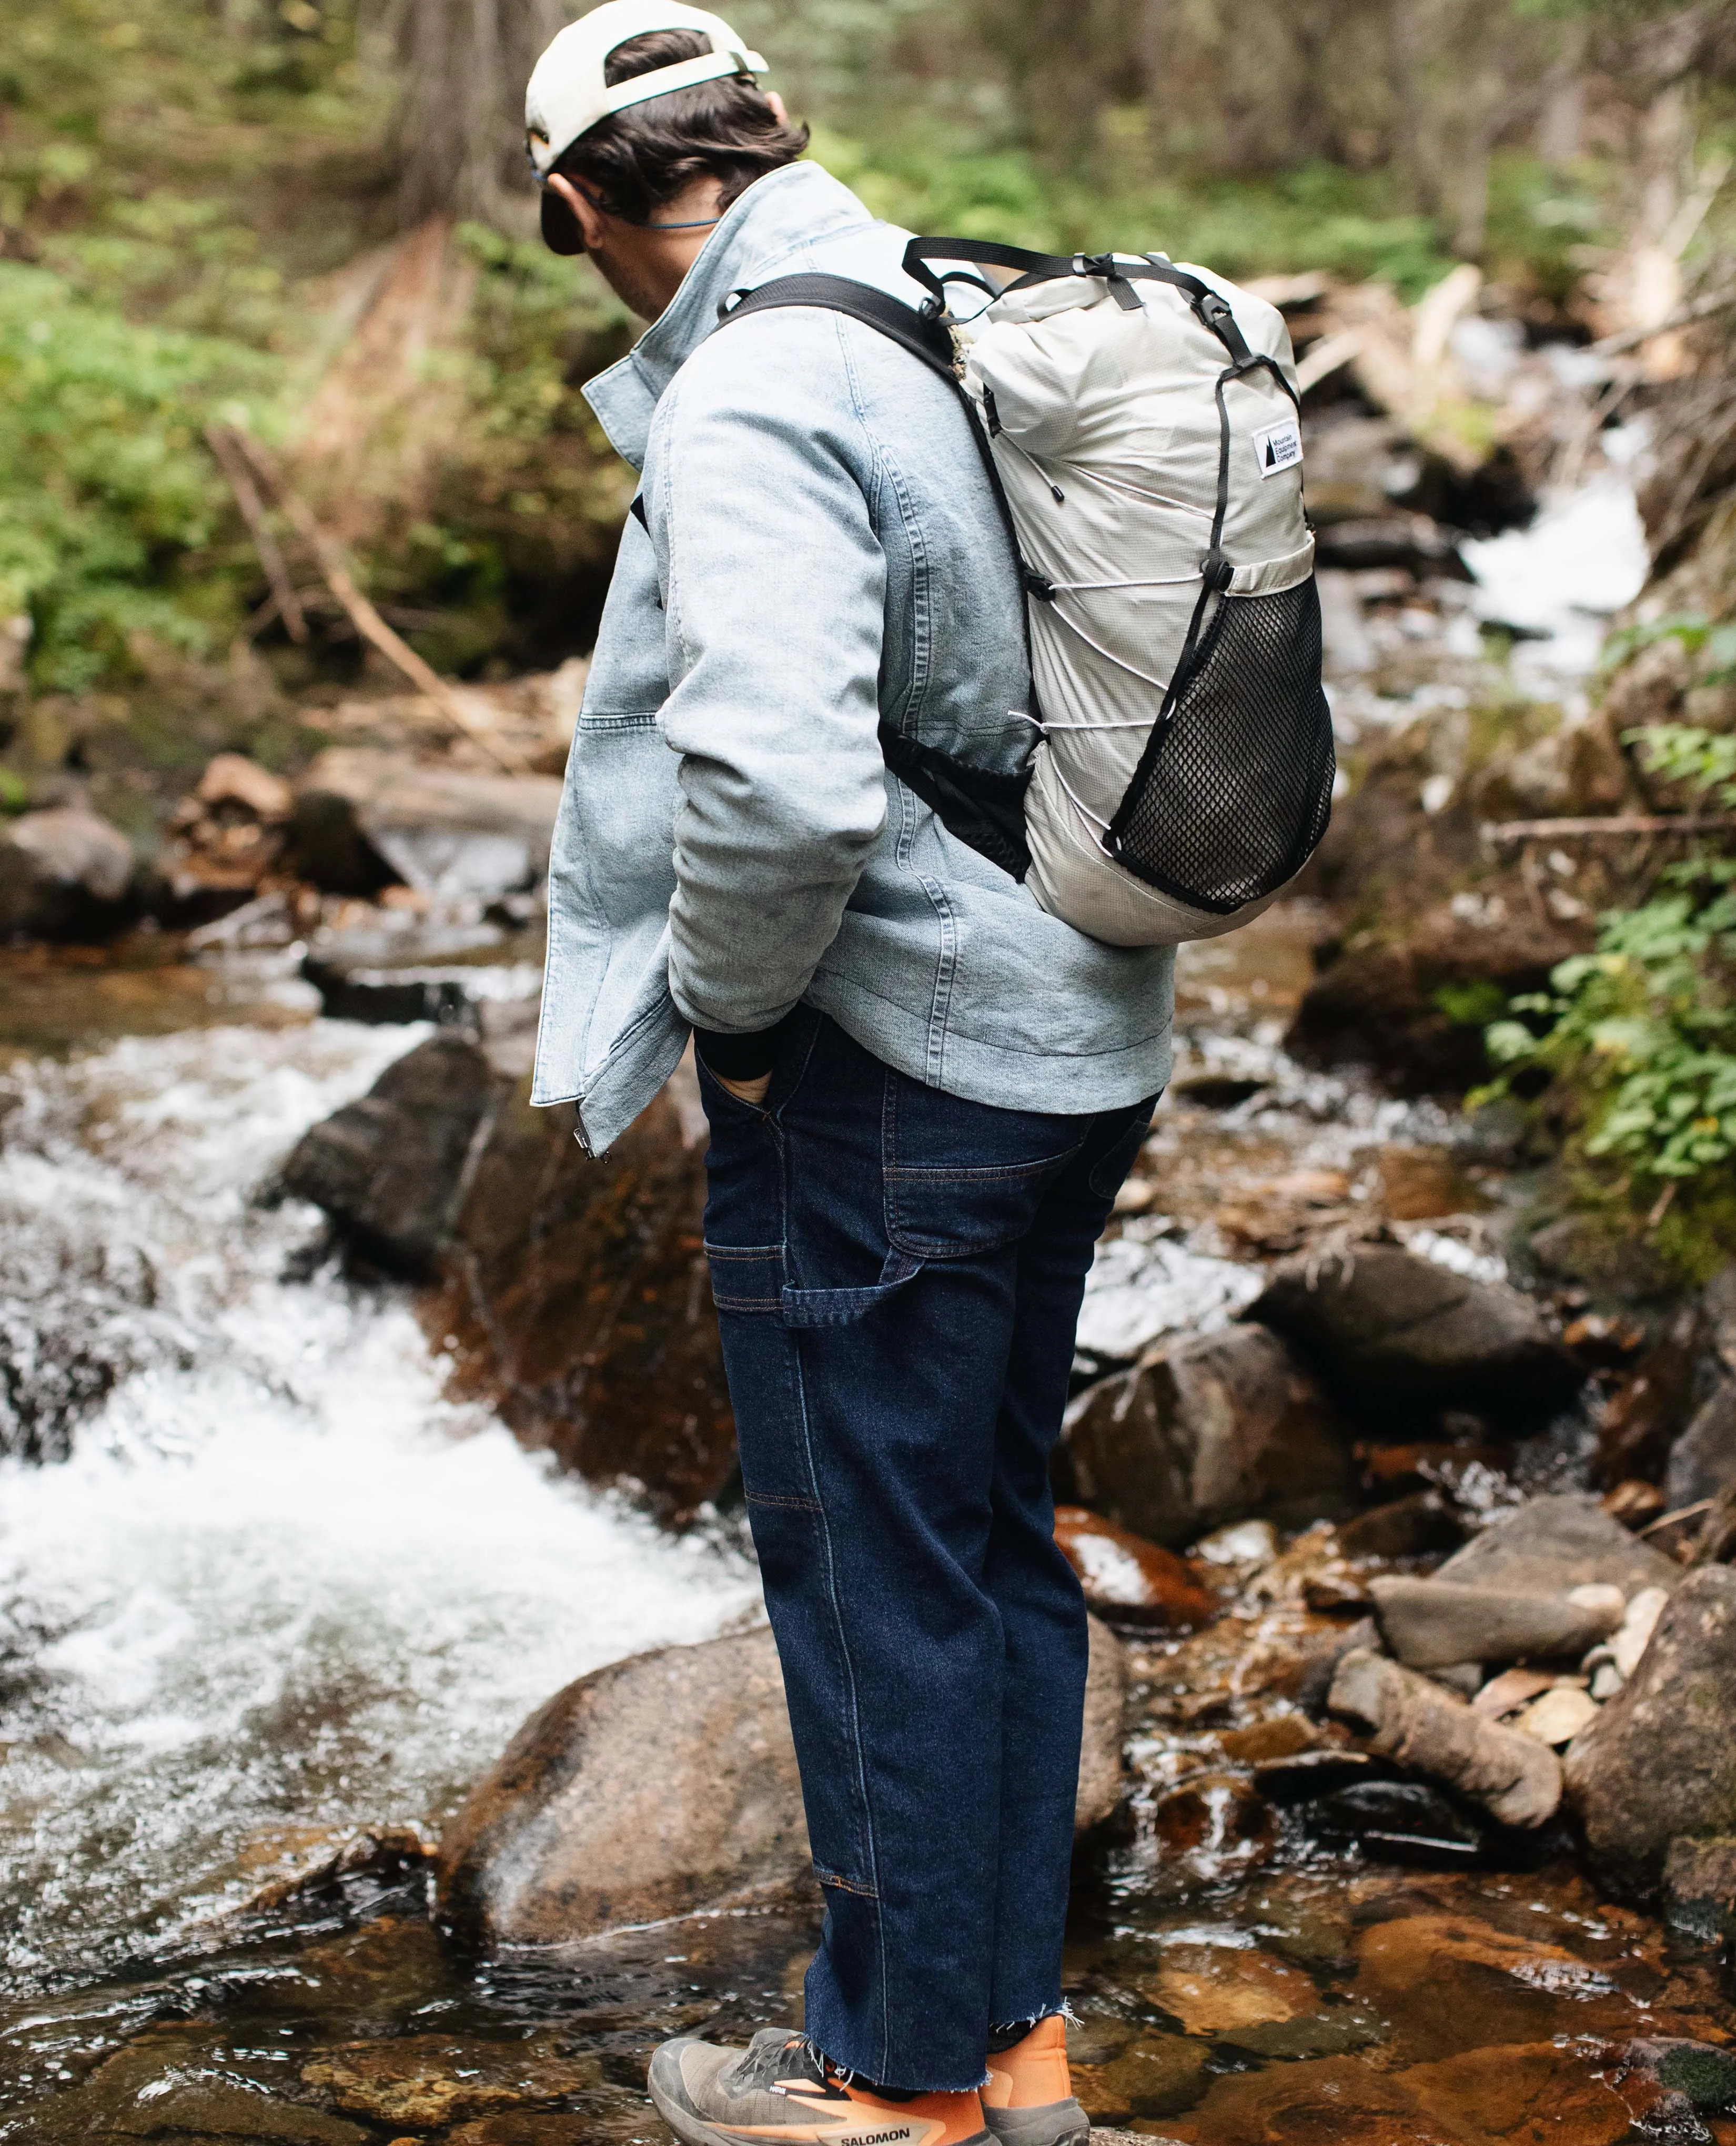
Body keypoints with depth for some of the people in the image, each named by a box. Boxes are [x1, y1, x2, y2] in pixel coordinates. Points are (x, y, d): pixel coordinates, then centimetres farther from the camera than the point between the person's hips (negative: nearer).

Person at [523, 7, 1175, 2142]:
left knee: (875, 1579, 5)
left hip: (878, 1083, -9)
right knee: (999, 1549, 18)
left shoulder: (752, 402, -19)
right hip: (1074, 1046, 9)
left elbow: (779, 785, -32)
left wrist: (730, 1005, -14)